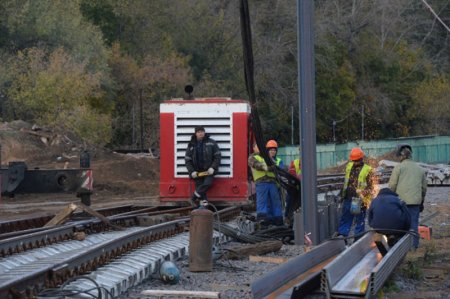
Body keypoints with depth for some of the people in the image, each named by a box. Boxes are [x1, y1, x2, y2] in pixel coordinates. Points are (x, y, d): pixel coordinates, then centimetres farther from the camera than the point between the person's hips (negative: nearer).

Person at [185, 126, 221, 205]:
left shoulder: (211, 142, 1)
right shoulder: (191, 145, 6)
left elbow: (217, 156, 2)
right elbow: (187, 160, 7)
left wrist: (213, 167, -10)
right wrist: (192, 171, -5)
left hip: (208, 171, -2)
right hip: (197, 172, 2)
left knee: (207, 183, -25)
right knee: (200, 187, -5)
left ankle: (194, 197, -14)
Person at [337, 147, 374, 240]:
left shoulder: (367, 170, -9)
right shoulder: (349, 166, 9)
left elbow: (370, 187, -9)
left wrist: (362, 194, -23)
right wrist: (343, 194, 19)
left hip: (359, 201, -6)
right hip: (348, 198, 6)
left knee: (359, 221, 4)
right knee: (344, 219, 11)